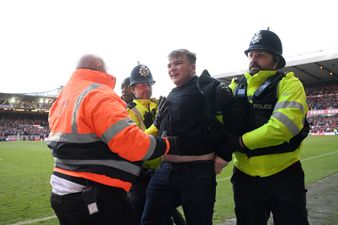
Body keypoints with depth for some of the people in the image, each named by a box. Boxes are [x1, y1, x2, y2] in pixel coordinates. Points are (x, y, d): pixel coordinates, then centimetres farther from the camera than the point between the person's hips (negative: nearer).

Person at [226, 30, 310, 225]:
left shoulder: (289, 84, -10)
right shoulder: (236, 88, 5)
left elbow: (282, 126, -24)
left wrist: (241, 142, -19)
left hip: (284, 176, -4)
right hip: (245, 176, 4)